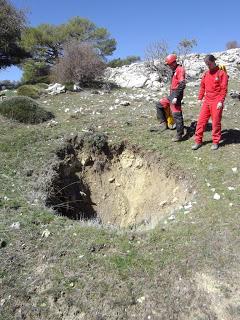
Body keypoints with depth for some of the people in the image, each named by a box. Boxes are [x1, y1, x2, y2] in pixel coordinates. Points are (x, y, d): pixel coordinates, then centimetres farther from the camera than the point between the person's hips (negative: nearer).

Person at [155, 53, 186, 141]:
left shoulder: (180, 70, -11)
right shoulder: (174, 71, 18)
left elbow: (182, 84, -21)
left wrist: (176, 97, -25)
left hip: (176, 95, -10)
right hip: (171, 95, 10)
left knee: (177, 115, -8)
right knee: (159, 105, 13)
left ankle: (179, 135, -1)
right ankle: (164, 123, 14)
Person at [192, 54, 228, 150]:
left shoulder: (221, 73, -5)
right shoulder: (206, 74, 11)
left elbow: (224, 88, -9)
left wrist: (221, 101, -15)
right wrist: (200, 98, 10)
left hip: (216, 102, -5)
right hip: (206, 101, 5)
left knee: (216, 122, 1)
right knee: (201, 121, 3)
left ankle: (215, 142, 14)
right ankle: (198, 141, 10)